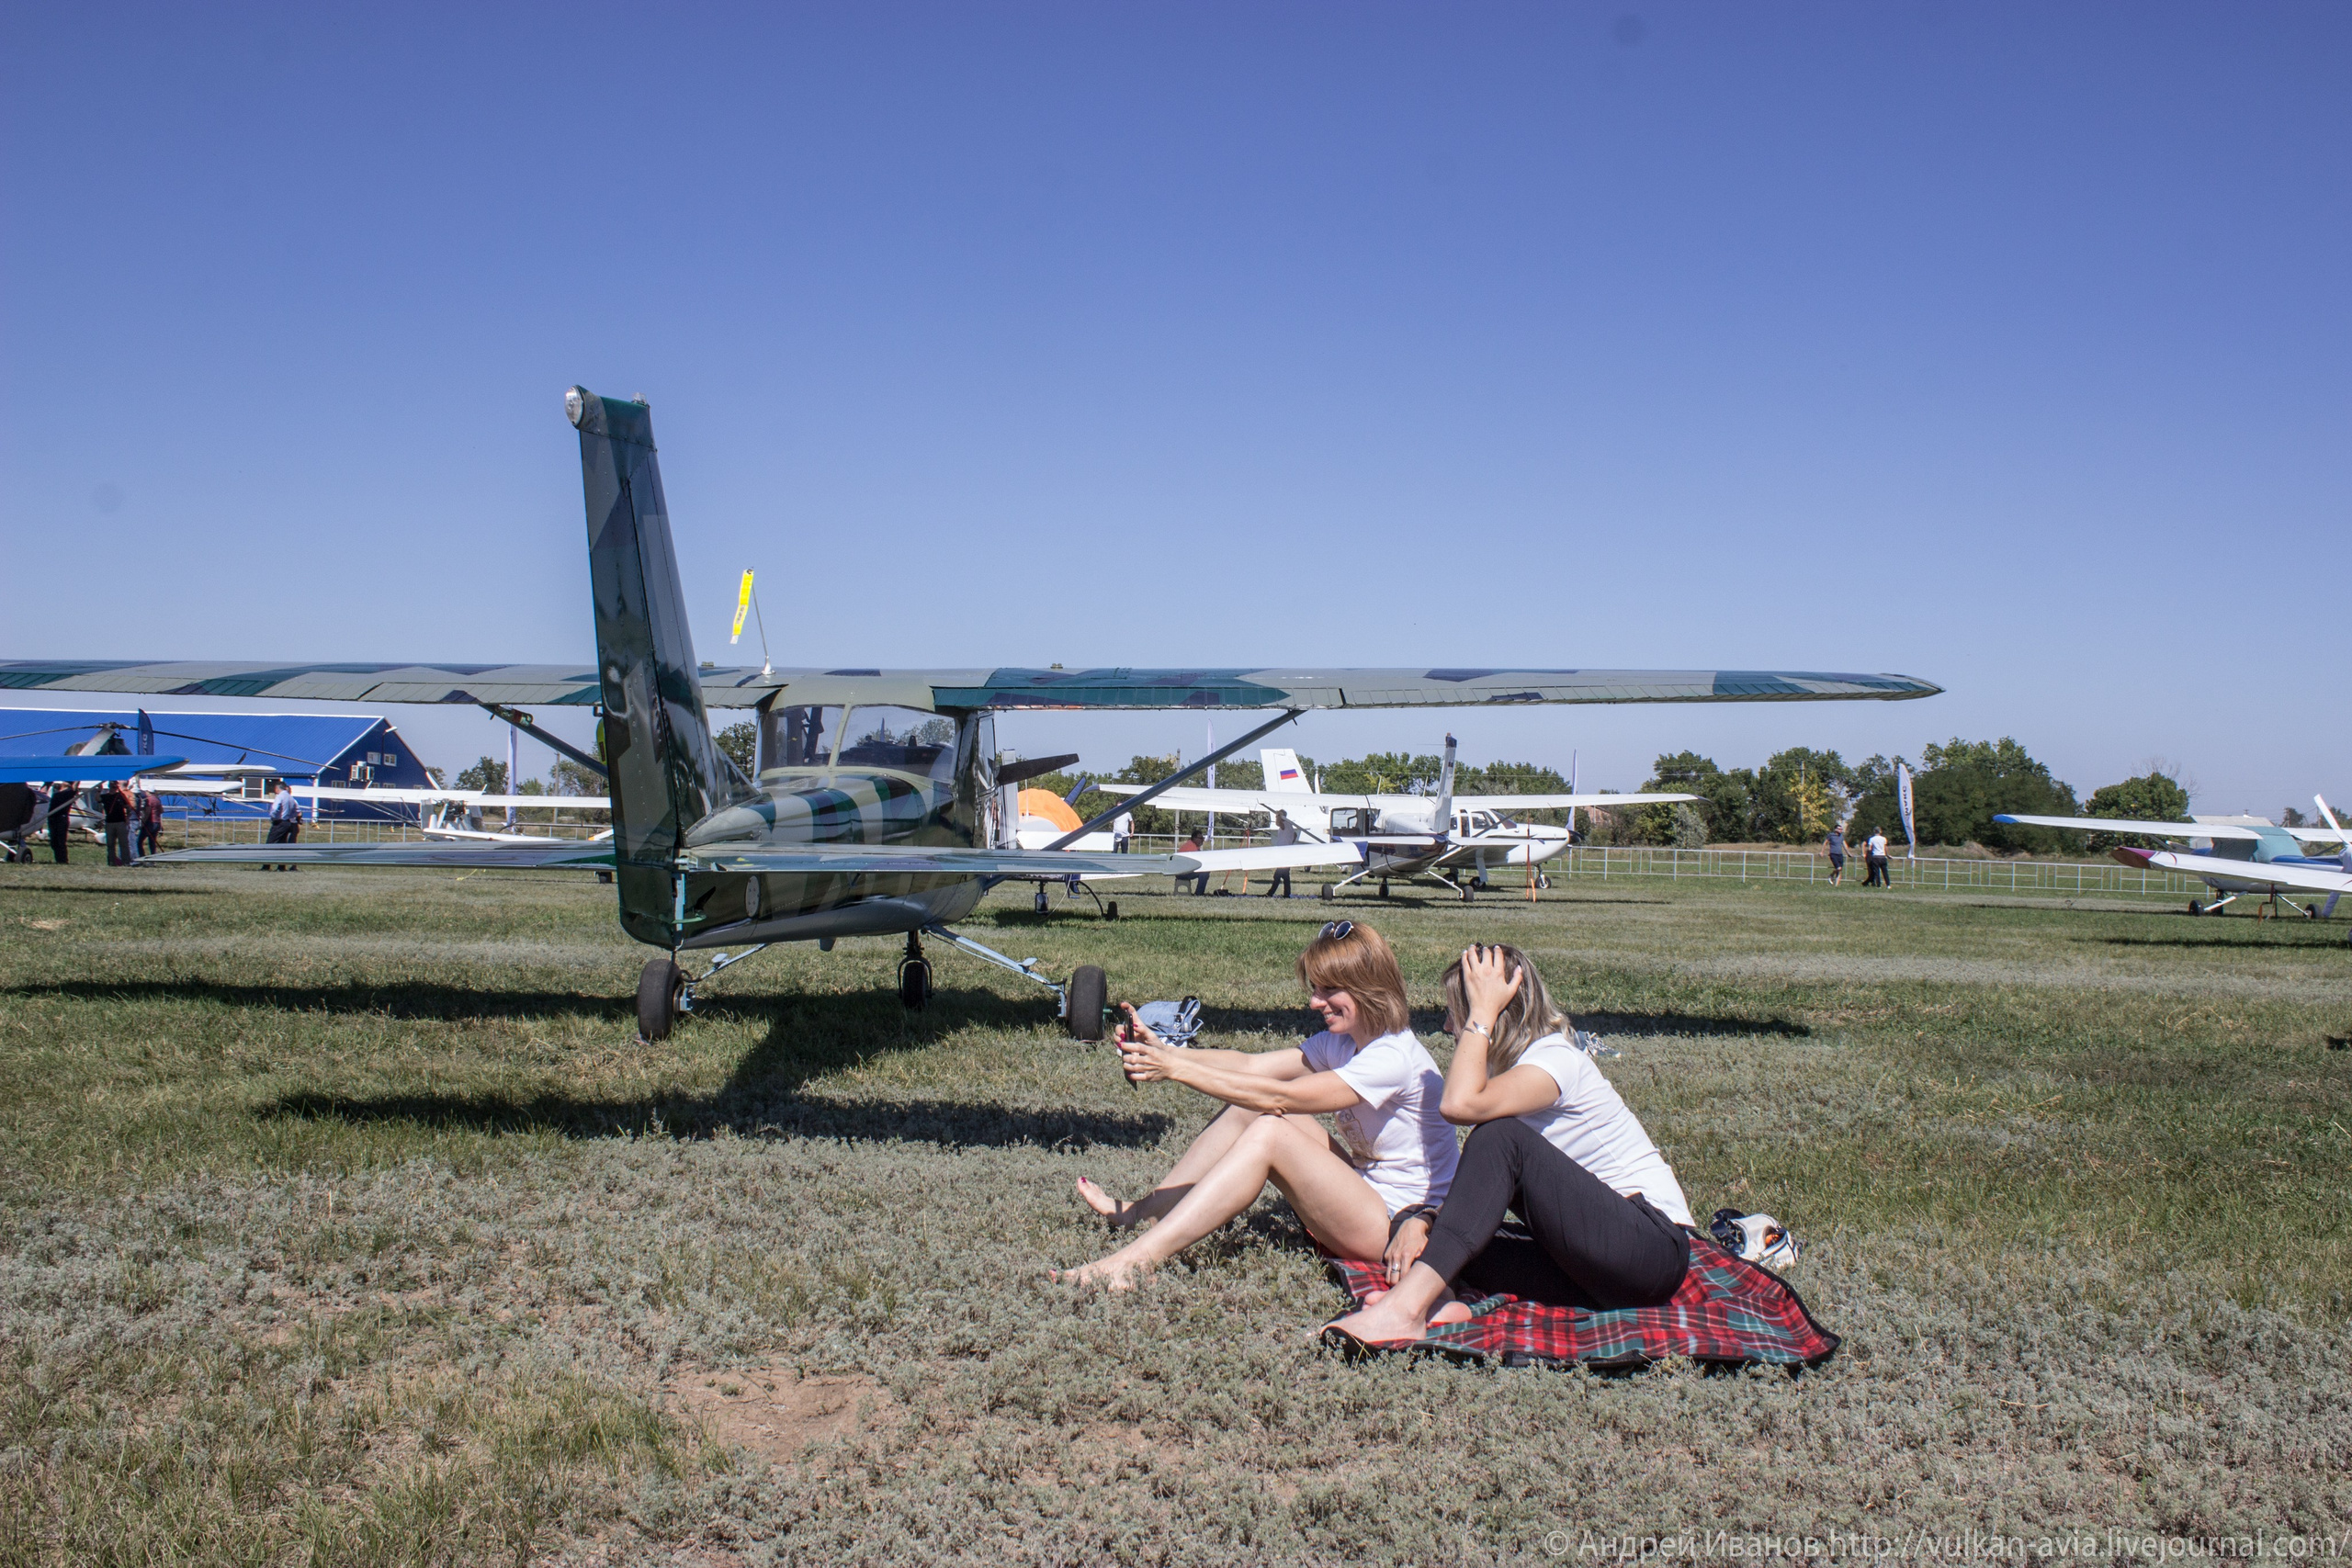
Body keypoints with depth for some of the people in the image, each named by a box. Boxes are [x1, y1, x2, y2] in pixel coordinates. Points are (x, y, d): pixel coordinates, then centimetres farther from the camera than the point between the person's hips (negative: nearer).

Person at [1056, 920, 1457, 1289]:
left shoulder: (1394, 1058, -21)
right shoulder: (1340, 1043, 7)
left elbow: (1280, 1096, -26)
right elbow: (1252, 1064, -2)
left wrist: (1177, 1070, -27)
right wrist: (1166, 1052, -16)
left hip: (1400, 1228, -9)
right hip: (1364, 1196, 9)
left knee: (1268, 1132, -25)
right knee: (1250, 1106, -5)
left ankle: (1136, 1260, -30)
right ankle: (1140, 1212, 1)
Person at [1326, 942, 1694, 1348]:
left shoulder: (1555, 1059, -12)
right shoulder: (1507, 1065, 14)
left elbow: (1460, 1105, -31)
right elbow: (1479, 1185, 8)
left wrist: (1482, 1013, -20)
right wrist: (1423, 1220, -10)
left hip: (1654, 1247, -9)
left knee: (1501, 1137, -27)